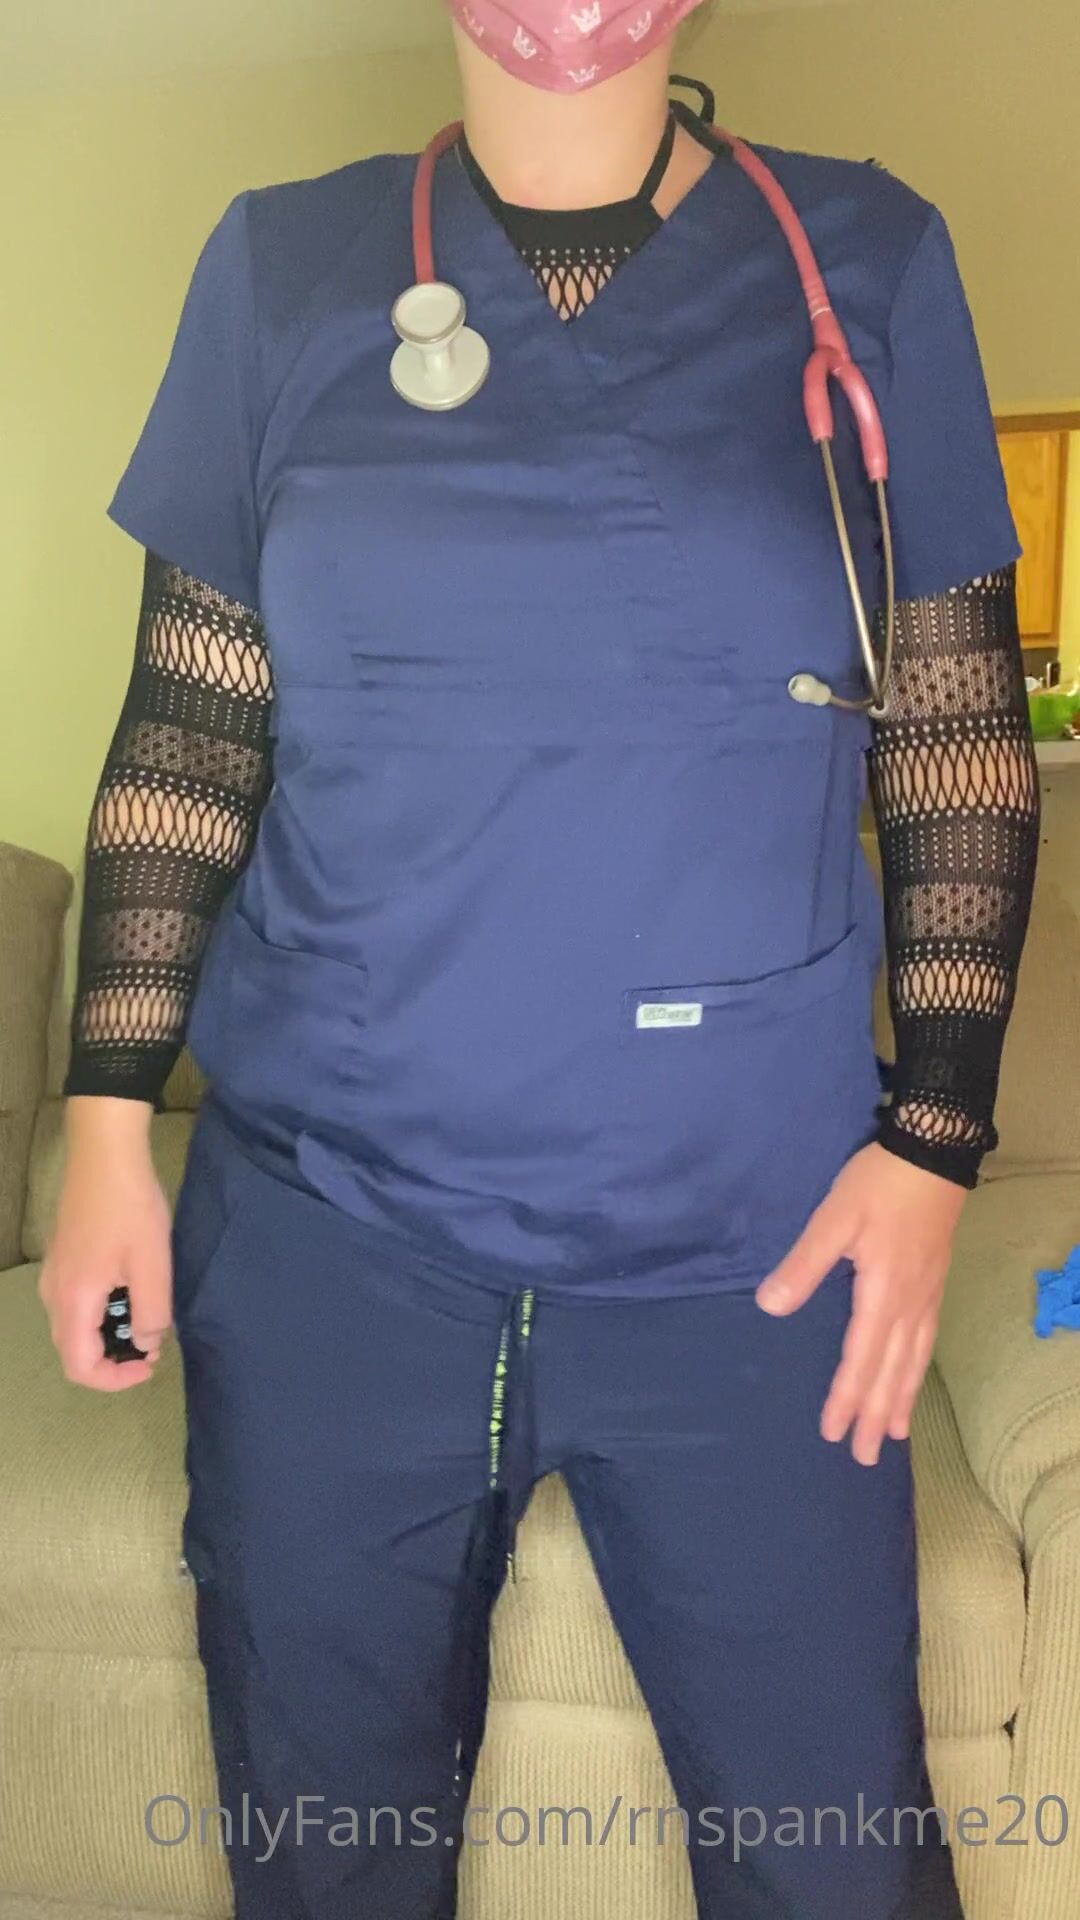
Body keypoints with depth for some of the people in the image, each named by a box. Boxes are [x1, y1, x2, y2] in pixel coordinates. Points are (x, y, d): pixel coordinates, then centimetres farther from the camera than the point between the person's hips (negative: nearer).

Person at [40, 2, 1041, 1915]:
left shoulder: (868, 260, 5)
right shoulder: (284, 265, 6)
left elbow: (965, 735, 4)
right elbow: (187, 732, 6)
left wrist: (931, 1140, -3)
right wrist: (106, 1118, 1)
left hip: (750, 1251, 0)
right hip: (324, 1225, 1)